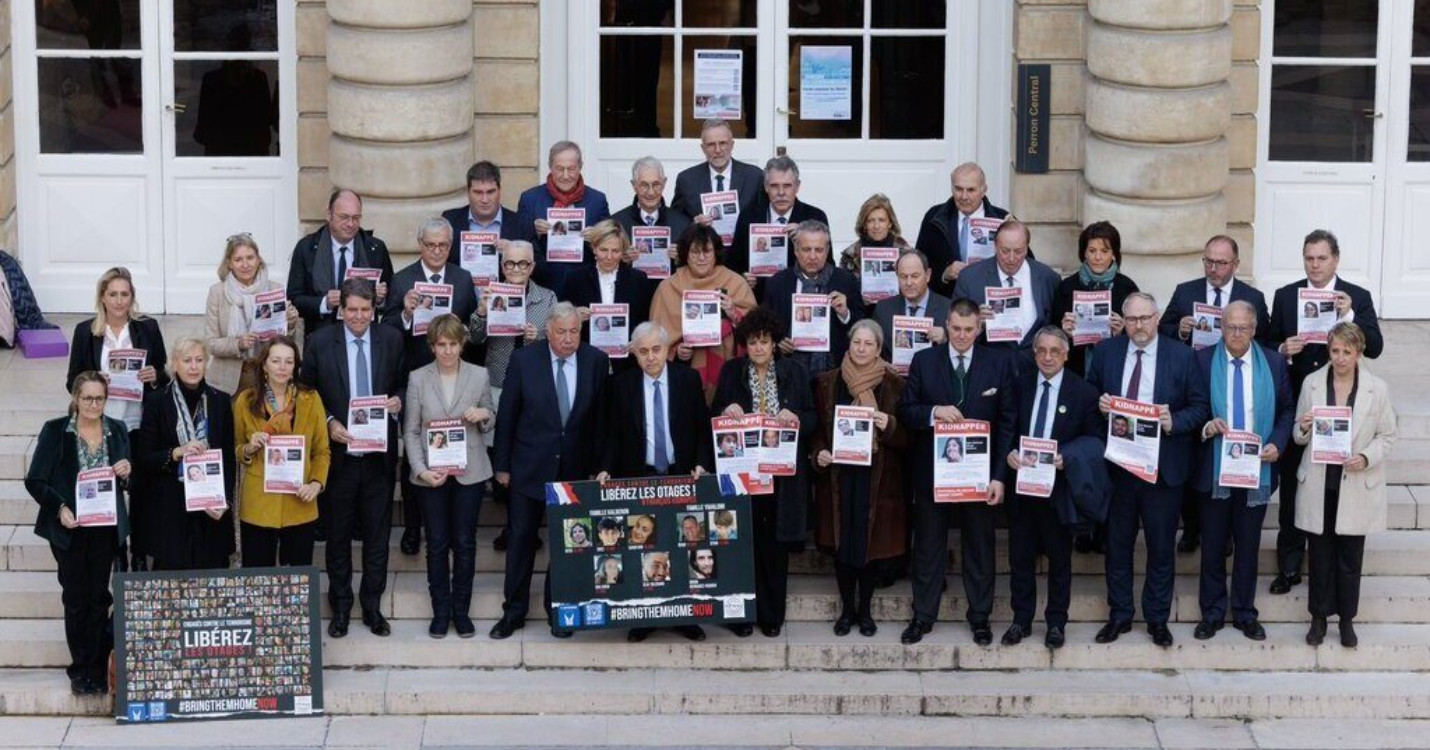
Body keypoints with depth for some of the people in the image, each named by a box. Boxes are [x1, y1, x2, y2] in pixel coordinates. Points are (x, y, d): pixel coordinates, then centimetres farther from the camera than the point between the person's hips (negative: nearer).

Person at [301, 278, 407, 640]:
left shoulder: (391, 339, 2)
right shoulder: (320, 342, -3)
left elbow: (403, 383, 12)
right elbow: (307, 393, 1)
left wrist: (398, 400, -9)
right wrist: (328, 423, -13)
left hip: (379, 452, 1)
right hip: (338, 452, -1)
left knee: (378, 535, 8)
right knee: (337, 535, 9)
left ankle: (372, 606, 19)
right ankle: (340, 607, 20)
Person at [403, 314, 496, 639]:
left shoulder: (479, 376, 2)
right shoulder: (418, 379, 0)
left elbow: (491, 423, 13)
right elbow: (410, 431, 0)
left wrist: (484, 415, -12)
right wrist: (421, 469, -13)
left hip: (469, 472, 0)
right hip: (431, 474, 0)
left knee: (465, 543, 5)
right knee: (437, 545, 6)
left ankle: (461, 610, 16)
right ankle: (441, 611, 15)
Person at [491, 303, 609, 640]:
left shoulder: (596, 361, -4)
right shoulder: (524, 360, -8)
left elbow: (601, 417, 1)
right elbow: (507, 415, -2)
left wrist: (597, 466, 0)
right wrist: (502, 465, -1)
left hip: (575, 469, 1)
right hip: (530, 466, -1)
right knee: (521, 538, 6)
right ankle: (514, 611, 17)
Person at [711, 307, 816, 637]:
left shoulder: (794, 371, 6)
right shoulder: (731, 372, 5)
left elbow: (812, 418, 7)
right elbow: (713, 419, 9)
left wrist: (796, 419, -14)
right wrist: (726, 411, -12)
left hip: (782, 471, 0)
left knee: (776, 544, 4)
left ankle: (772, 615, 13)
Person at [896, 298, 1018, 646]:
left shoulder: (999, 363, -1)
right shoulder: (924, 361, 1)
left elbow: (1008, 422, -2)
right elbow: (905, 411, 2)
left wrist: (999, 475, -8)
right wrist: (934, 412, -20)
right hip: (931, 471, 1)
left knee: (980, 548, 9)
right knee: (927, 546, 9)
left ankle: (980, 617, 21)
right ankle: (923, 616, 19)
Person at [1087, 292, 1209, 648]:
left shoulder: (1182, 355, -3)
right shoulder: (1105, 352, 3)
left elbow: (1200, 408, -2)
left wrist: (1174, 422, -20)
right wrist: (1098, 404, -10)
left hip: (1163, 467, -2)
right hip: (1116, 463, 2)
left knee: (1161, 547, 7)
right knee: (1117, 544, 11)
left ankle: (1157, 619, 19)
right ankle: (1119, 615, 23)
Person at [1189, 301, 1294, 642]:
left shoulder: (1274, 363, 1)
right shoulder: (1203, 360, -3)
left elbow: (1287, 409, 6)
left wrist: (1278, 443, -9)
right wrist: (1205, 426, -18)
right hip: (1214, 469, -1)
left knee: (1248, 544, 10)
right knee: (1213, 545, 8)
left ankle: (1244, 613, 21)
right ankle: (1212, 613, 20)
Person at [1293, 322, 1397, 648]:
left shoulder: (1378, 389, -6)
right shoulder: (1312, 383, -1)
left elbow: (1387, 437, 1)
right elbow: (1299, 436, 7)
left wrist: (1366, 458, -18)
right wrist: (1303, 429, -17)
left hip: (1356, 487, -1)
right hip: (1318, 485, 1)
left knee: (1350, 557, 7)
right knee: (1320, 554, 9)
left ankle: (1347, 618, 22)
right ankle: (1319, 616, 24)